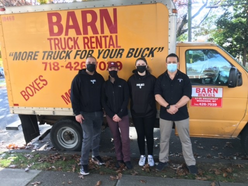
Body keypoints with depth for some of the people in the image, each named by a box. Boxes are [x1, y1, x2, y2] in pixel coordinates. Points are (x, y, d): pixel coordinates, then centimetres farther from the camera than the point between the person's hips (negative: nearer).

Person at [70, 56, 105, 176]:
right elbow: (74, 96, -9)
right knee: (88, 137, -5)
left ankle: (96, 156, 35)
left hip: (98, 112, 5)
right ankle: (84, 163, 9)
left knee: (97, 135, 15)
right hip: (85, 113, -4)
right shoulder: (79, 78, -6)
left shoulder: (100, 78, 7)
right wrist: (77, 112, -13)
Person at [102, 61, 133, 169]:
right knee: (116, 138, 11)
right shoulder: (105, 84, 3)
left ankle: (127, 159, 15)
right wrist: (112, 115, -9)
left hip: (123, 115, -1)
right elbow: (103, 102, 1)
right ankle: (119, 158, 26)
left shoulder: (123, 83, -1)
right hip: (110, 116, 2)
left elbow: (126, 100, -5)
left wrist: (119, 114, -13)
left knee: (125, 138, -3)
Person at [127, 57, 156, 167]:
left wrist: (150, 103, -6)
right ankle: (142, 155, 27)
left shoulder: (152, 79, -4)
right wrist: (135, 103, 0)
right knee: (140, 135, 11)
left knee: (149, 134, 9)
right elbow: (129, 94, 4)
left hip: (149, 112, -1)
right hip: (136, 113, 1)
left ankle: (150, 156, 26)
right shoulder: (132, 79, 1)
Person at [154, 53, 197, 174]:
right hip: (165, 114, 2)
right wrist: (168, 106, -22)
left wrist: (175, 106, -23)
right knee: (164, 139, 13)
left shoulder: (184, 78, -3)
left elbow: (187, 96, -12)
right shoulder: (161, 78, 1)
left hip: (181, 114, -1)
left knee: (185, 140, 10)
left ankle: (191, 163, 26)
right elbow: (157, 95, -8)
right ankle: (163, 160, 31)